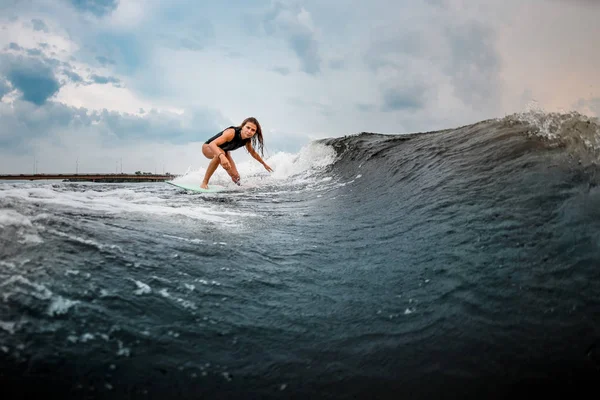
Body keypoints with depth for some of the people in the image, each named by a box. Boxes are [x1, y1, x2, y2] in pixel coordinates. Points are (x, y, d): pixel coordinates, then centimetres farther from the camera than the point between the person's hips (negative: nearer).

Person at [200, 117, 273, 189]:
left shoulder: (247, 141, -17)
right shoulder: (232, 133, -40)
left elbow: (253, 152, 6)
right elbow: (212, 144, -52)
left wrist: (264, 164, 17)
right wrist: (222, 156, -71)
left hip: (224, 151, 6)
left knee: (235, 176, -4)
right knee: (221, 153, -41)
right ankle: (204, 183, -33)